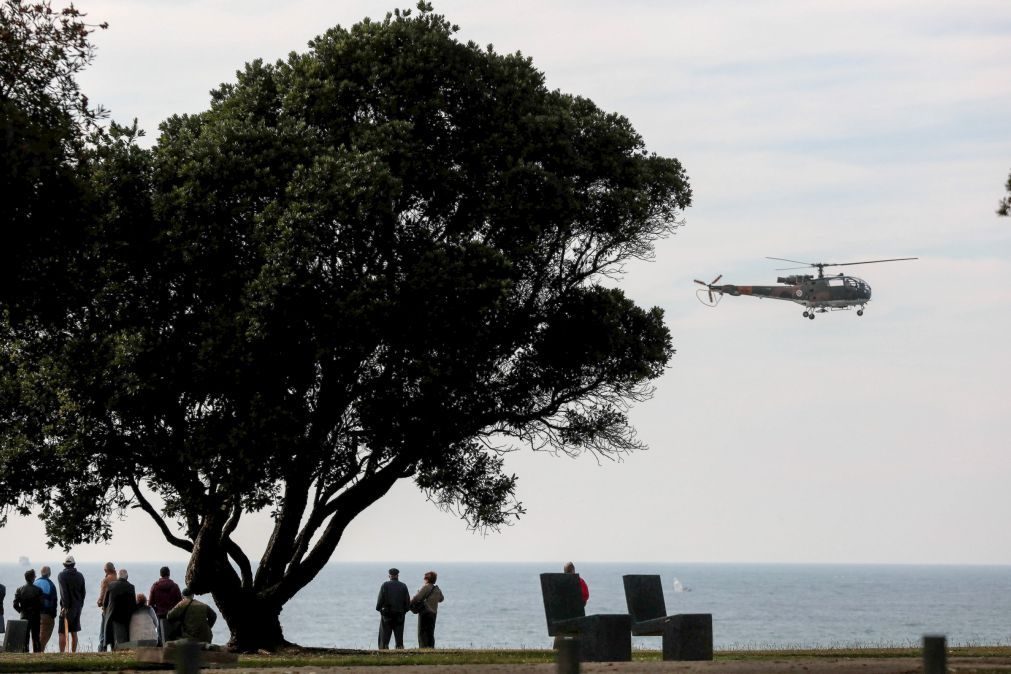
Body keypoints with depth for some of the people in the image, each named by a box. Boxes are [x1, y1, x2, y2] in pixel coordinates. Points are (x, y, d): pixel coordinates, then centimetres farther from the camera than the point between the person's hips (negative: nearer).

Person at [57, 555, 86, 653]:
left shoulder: (62, 575, -8)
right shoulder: (80, 576, 8)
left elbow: (64, 592, -17)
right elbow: (83, 592, 12)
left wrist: (65, 606, -18)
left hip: (67, 607, -5)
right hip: (78, 607, 5)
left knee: (62, 633, -4)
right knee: (74, 632, 10)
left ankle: (62, 652, -11)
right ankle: (74, 653, 10)